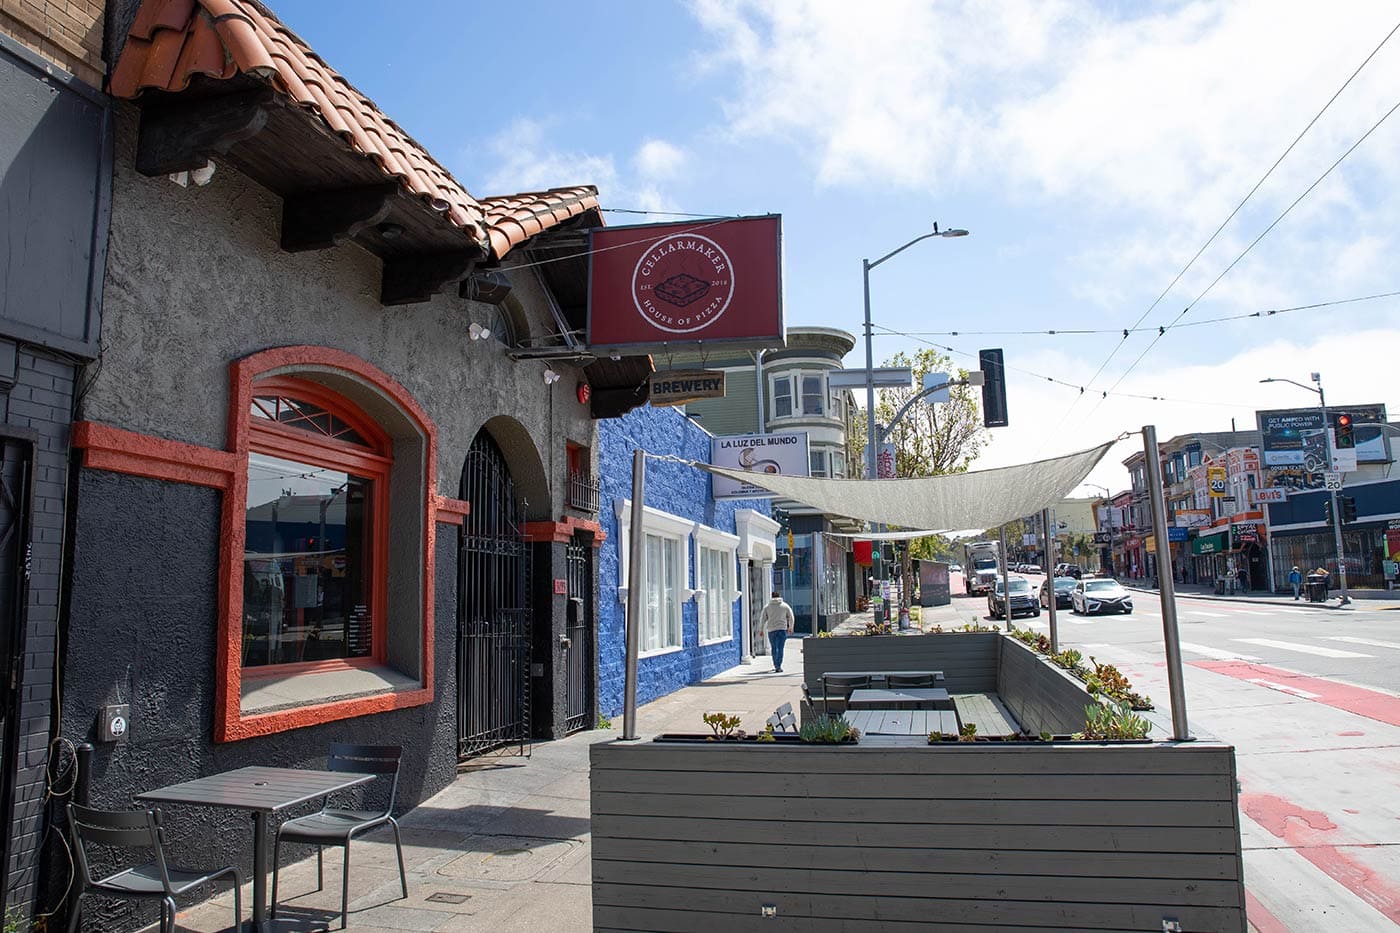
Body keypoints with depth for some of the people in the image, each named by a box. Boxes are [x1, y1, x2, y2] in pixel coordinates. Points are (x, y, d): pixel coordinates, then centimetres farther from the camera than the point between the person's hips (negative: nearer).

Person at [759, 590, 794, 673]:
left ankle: (776, 666, 18)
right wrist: (790, 627, 22)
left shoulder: (767, 607, 5)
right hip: (782, 629, -1)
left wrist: (762, 629, 14)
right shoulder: (785, 606, 5)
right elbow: (791, 618, 9)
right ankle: (778, 666, -7)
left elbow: (762, 619, 4)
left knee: (774, 648, 14)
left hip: (771, 629, 1)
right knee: (780, 648, 1)